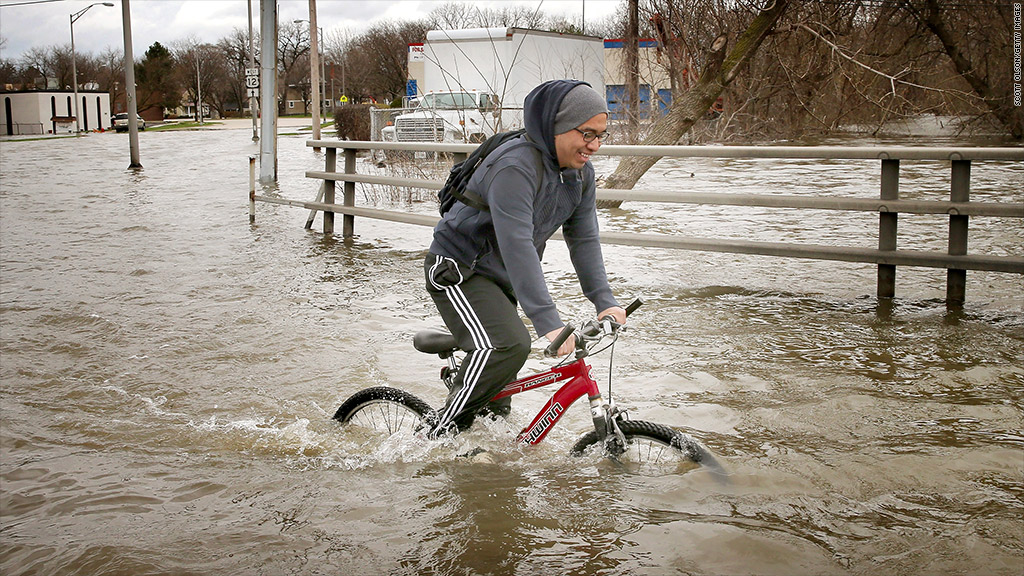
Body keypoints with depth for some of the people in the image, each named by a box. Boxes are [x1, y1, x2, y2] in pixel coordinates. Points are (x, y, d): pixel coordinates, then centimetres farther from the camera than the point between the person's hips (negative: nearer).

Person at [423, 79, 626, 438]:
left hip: (501, 276, 9)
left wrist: (604, 301, -13)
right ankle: (442, 435, -16)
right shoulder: (516, 166, -30)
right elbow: (517, 245, -37)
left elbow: (584, 239, -1)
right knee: (507, 346, -28)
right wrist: (548, 321, -42)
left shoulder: (580, 173, -2)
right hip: (458, 271, -9)